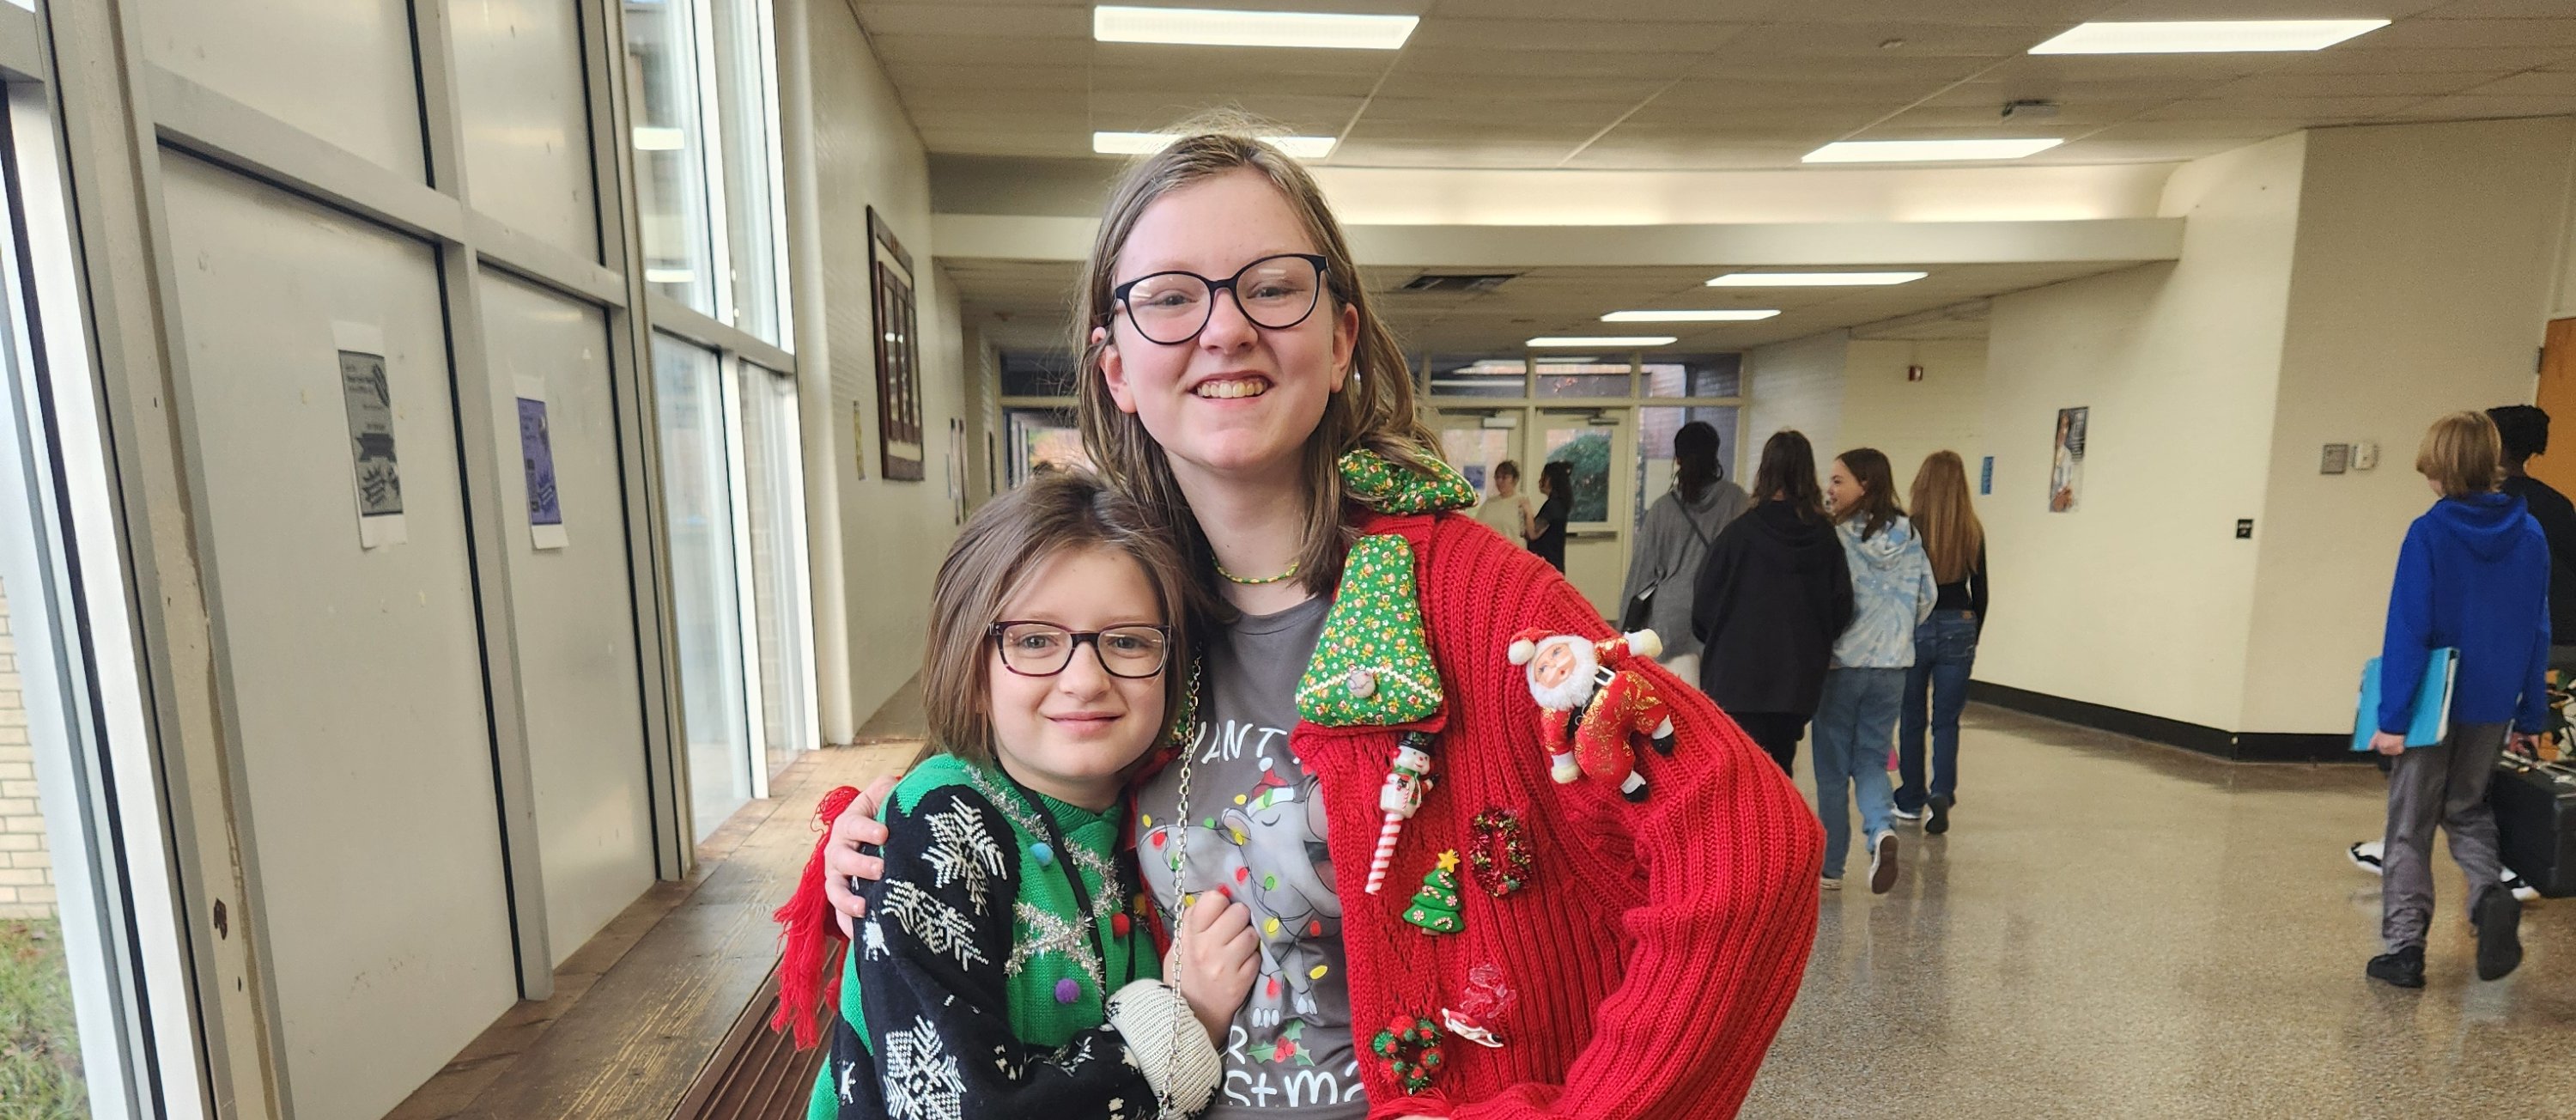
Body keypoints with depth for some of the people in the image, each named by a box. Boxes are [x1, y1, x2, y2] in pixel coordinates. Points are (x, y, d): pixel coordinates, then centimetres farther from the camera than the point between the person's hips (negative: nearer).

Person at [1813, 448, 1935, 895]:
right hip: (1892, 665, 4)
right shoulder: (1908, 536, 3)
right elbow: (1927, 596, 10)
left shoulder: (1835, 537, -15)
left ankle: (1830, 866, 15)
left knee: (1833, 765, 8)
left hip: (1840, 663, -4)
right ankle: (1881, 828, -12)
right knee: (1871, 759, 15)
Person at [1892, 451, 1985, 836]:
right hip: (1958, 630, 2)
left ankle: (1911, 802, 18)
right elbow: (1980, 594, 7)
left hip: (1913, 630, -2)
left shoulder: (1909, 528, -10)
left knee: (1912, 719, 9)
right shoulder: (1972, 532, 1)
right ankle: (1942, 793, -5)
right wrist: (1971, 638, 18)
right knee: (1947, 720, 10)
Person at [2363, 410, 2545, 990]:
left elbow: (2407, 631, -18)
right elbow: (2538, 633, 7)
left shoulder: (2430, 533, -15)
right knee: (2467, 809, 23)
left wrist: (2392, 717, -15)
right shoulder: (2531, 536, 2)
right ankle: (2492, 892, -2)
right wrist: (2530, 716, 15)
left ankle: (2404, 947, 8)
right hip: (2493, 707, 5)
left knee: (2410, 825, 6)